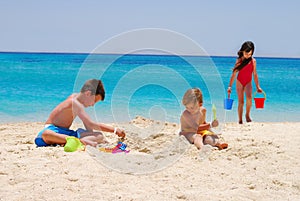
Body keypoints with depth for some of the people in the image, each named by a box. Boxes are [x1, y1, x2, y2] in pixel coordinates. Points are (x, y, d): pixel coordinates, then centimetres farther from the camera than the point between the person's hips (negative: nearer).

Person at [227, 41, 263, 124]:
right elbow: (234, 74, 0)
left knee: (249, 97, -26)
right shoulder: (239, 60, -3)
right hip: (239, 82, 0)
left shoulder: (253, 61, -1)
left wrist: (258, 87, 7)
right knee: (241, 102, -2)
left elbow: (255, 74, 7)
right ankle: (240, 120, 7)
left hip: (248, 82, 0)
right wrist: (230, 86, -4)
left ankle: (247, 115, -5)